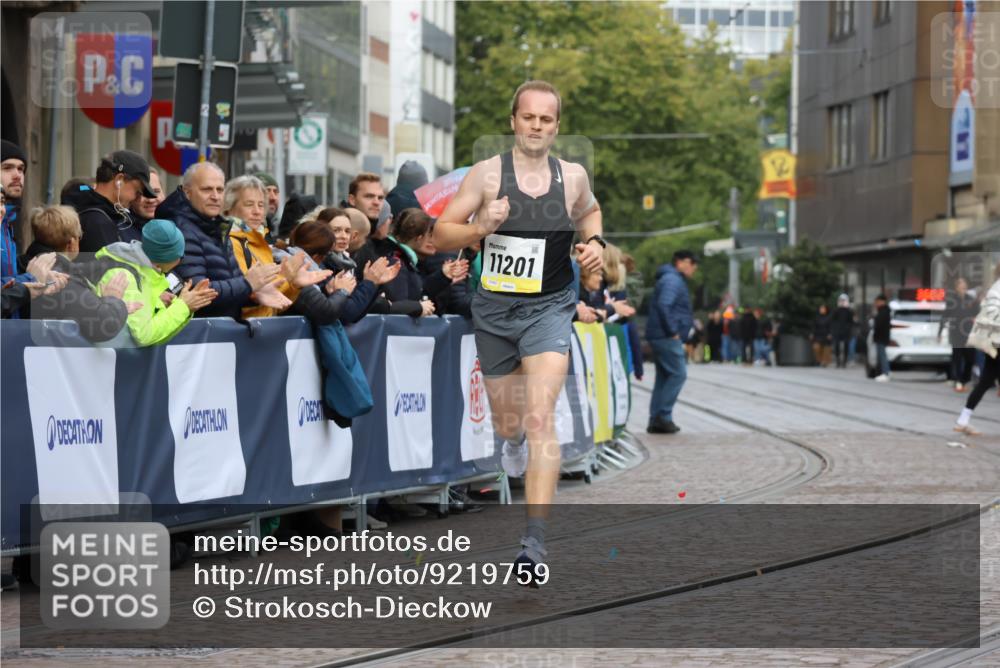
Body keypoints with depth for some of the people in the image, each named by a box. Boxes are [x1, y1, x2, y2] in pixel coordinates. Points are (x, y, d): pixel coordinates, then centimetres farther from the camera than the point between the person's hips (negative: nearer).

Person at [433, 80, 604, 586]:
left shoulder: (573, 176, 1)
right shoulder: (487, 174, -5)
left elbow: (589, 211, 24)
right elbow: (440, 235, -4)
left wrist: (594, 242, 4)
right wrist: (480, 228, -22)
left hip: (548, 308, -1)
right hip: (494, 309, 1)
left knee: (540, 417, -19)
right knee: (507, 424, 14)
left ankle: (535, 540, -25)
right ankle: (513, 440, 57)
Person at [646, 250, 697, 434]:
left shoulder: (673, 279, 21)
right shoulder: (672, 280, -13)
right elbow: (663, 305, -26)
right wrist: (672, 331, -20)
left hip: (661, 336, 11)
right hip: (667, 337, -11)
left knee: (664, 377, 11)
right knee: (678, 374, -10)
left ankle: (656, 420, 11)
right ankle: (663, 416, -11)